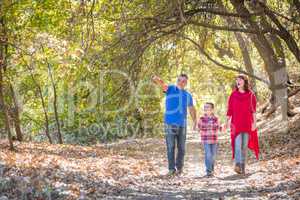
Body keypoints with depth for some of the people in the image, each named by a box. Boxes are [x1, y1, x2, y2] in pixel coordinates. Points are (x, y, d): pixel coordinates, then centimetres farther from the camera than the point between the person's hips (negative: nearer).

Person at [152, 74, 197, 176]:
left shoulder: (188, 95, 11)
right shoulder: (170, 89, 0)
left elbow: (191, 109, 20)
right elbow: (162, 84, -20)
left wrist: (195, 121, 12)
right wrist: (156, 79, -42)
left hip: (182, 124, 3)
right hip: (170, 123, -3)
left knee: (181, 147, 5)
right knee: (170, 147, -3)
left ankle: (179, 167, 18)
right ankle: (171, 169, 2)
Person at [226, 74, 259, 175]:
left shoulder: (251, 94, 5)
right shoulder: (233, 94, 5)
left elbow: (253, 110, 3)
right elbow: (230, 109, 4)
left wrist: (254, 122, -5)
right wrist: (228, 121, -4)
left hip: (247, 123, 1)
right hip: (236, 123, -1)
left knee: (244, 145, 4)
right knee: (238, 143, -19)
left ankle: (242, 167, 12)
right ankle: (237, 164, -34)